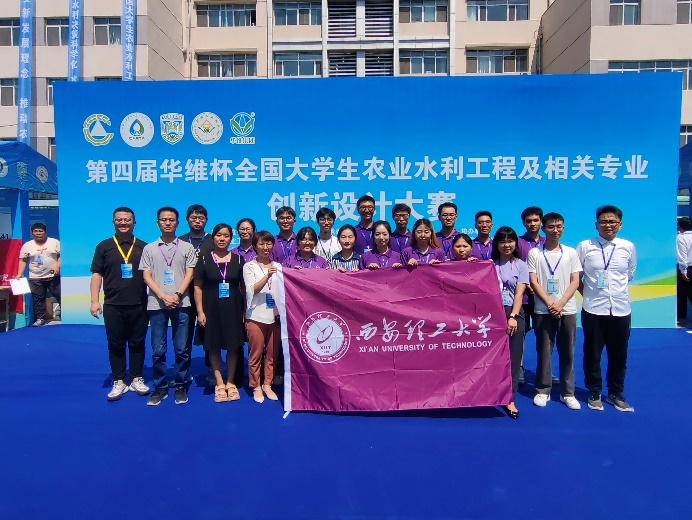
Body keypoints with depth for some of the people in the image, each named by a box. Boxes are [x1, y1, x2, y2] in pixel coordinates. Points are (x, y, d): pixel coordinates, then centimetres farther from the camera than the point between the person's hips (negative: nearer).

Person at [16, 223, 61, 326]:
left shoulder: (54, 242, 2)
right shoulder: (27, 245, 6)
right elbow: (23, 260, 6)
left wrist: (57, 266, -14)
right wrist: (19, 274, -2)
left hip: (54, 276, -2)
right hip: (35, 278, 2)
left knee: (60, 296, 0)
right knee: (37, 299, 5)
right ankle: (40, 318, 15)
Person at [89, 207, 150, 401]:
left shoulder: (143, 247, 7)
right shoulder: (104, 246, 6)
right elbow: (96, 274, 3)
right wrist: (95, 301, -5)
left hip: (139, 305, 1)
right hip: (113, 306, 0)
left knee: (137, 344, 8)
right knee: (116, 345, 6)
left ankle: (137, 379, 20)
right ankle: (118, 382, 17)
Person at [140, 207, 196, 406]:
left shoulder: (187, 247, 8)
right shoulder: (149, 248, 9)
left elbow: (189, 274, 3)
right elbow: (147, 276, 4)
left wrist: (177, 295, -10)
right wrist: (163, 297, -9)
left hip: (181, 304, -1)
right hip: (157, 305, 1)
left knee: (181, 349, 3)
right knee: (158, 350, 4)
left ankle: (180, 386, 15)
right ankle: (160, 388, 16)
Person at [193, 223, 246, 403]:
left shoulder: (238, 259, 4)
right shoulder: (204, 259, 2)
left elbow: (244, 287, 7)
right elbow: (198, 287, 1)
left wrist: (245, 310, 1)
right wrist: (200, 312, -5)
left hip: (233, 309, 1)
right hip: (212, 309, -1)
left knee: (233, 346, 4)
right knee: (214, 346, 4)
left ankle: (230, 382, 19)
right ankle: (219, 383, 16)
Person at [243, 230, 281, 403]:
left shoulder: (278, 266, 13)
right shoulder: (249, 266, 2)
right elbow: (252, 290, -9)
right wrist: (267, 275, -23)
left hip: (275, 316, 3)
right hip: (256, 316, -3)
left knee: (272, 354, 7)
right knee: (255, 354, 2)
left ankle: (267, 384, 21)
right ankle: (256, 387, 16)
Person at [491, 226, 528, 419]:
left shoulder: (520, 265, 6)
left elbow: (519, 293, -2)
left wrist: (513, 316, -12)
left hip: (513, 313, 0)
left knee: (513, 357, -2)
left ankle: (509, 399, 3)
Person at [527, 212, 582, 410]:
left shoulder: (571, 253, 8)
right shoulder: (534, 253, 3)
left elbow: (575, 281, 3)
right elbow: (534, 282, -2)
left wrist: (561, 303, -11)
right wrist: (550, 303, -12)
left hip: (567, 310, 2)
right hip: (543, 310, -1)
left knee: (567, 352, 6)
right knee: (543, 351, 4)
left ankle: (567, 392, 17)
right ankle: (542, 391, 15)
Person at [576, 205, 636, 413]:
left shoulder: (628, 247, 3)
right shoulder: (585, 246, -3)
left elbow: (630, 274, 17)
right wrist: (589, 291, 5)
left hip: (621, 309, 2)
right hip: (593, 310, -2)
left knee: (619, 356, 10)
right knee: (592, 354, 7)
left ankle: (616, 394, 28)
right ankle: (594, 393, 25)